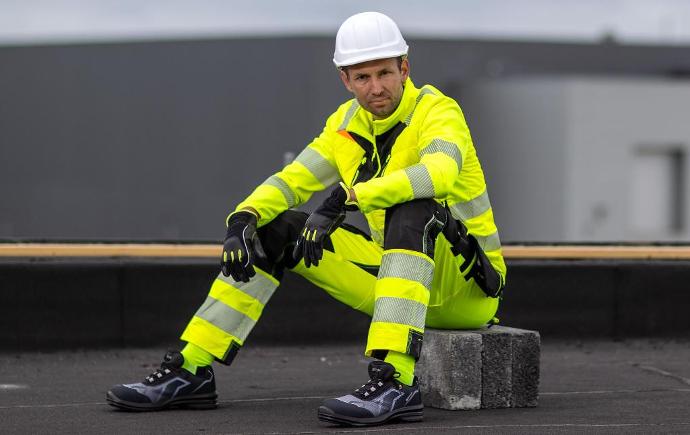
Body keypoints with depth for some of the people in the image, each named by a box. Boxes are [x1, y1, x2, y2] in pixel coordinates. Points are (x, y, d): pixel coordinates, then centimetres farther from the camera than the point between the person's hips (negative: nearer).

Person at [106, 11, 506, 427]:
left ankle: (396, 382, -49)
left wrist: (346, 198, -47)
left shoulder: (437, 111, -17)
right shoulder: (347, 124, 5)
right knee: (274, 229, 0)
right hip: (398, 274, 7)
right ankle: (190, 371, -1)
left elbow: (439, 173, -39)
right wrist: (243, 219, -18)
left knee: (411, 207, -38)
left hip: (463, 285, -7)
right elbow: (290, 182, 3)